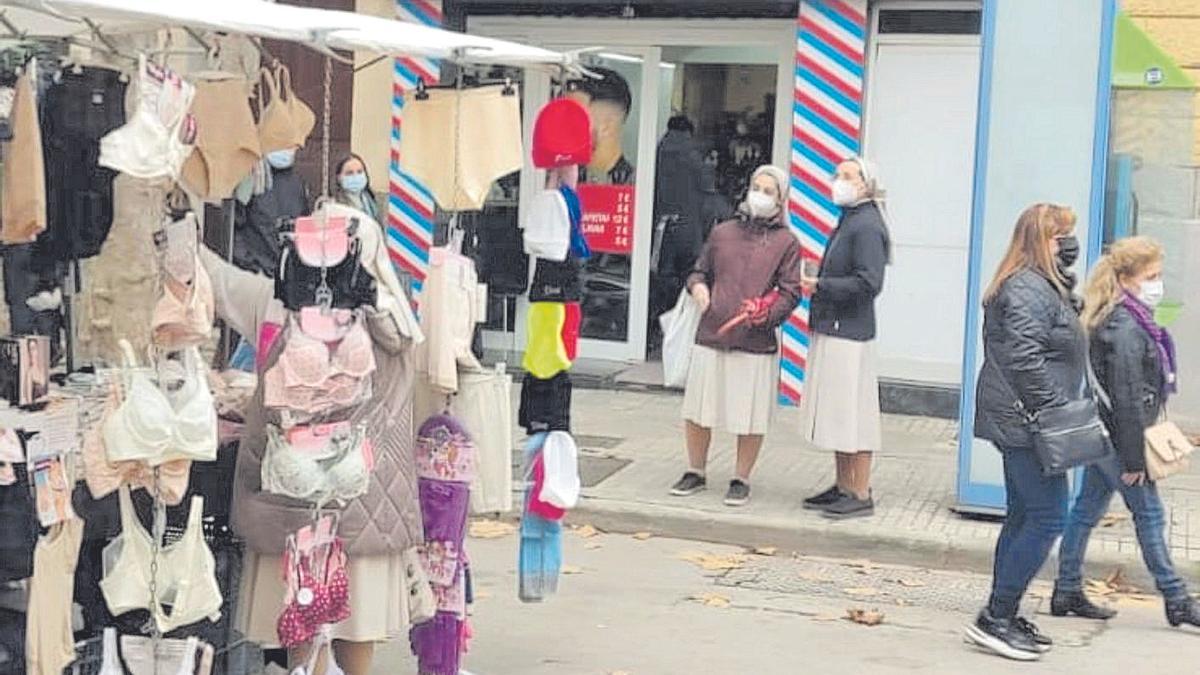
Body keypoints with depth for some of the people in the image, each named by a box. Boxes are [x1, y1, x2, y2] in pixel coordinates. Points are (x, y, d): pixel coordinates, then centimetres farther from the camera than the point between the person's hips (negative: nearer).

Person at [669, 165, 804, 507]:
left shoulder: (786, 243, 3)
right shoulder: (722, 232, 13)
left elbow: (790, 292, -2)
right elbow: (701, 271, 21)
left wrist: (767, 313, -19)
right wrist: (697, 286, -1)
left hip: (757, 344, -3)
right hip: (711, 337, 3)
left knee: (751, 418, 2)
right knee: (697, 410, 8)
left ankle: (741, 480, 18)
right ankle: (695, 472, 26)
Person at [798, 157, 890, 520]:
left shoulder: (867, 227, -14)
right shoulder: (847, 221, 16)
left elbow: (869, 283, -21)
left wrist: (821, 286, -17)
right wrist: (818, 283, 7)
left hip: (850, 333, -10)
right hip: (832, 330, 10)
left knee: (853, 414, -4)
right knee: (838, 413, 15)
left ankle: (861, 495, 3)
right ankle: (844, 486, 25)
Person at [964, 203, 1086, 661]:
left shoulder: (1044, 286, 18)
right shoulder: (1028, 290, -17)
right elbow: (1024, 359, -25)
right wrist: (1055, 412, -22)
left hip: (1023, 423, 11)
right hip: (1026, 422, -11)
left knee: (1024, 516, 14)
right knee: (1048, 517, -9)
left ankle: (1002, 618, 21)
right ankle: (994, 619, -5)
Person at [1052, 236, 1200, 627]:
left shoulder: (1123, 320, 10)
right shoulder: (1126, 330, -21)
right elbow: (1127, 400, -22)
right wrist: (1133, 460, -18)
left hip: (1100, 434, 10)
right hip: (1116, 438, -9)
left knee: (1087, 510, 13)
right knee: (1149, 514, 1)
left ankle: (1067, 593, 20)